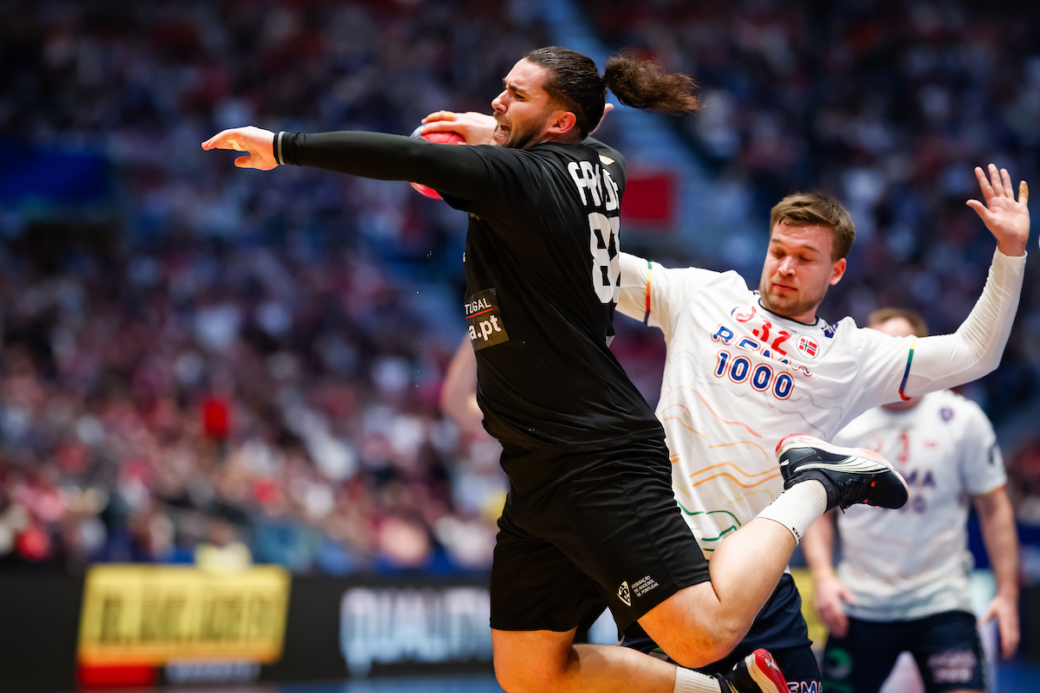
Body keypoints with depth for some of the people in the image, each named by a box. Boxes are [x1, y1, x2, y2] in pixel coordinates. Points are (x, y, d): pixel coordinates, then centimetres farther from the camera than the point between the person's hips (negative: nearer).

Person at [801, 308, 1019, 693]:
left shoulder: (962, 418, 0)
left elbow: (993, 506, 4)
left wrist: (1007, 592, -1)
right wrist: (822, 576, -5)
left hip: (942, 602, -2)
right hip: (860, 608, 2)